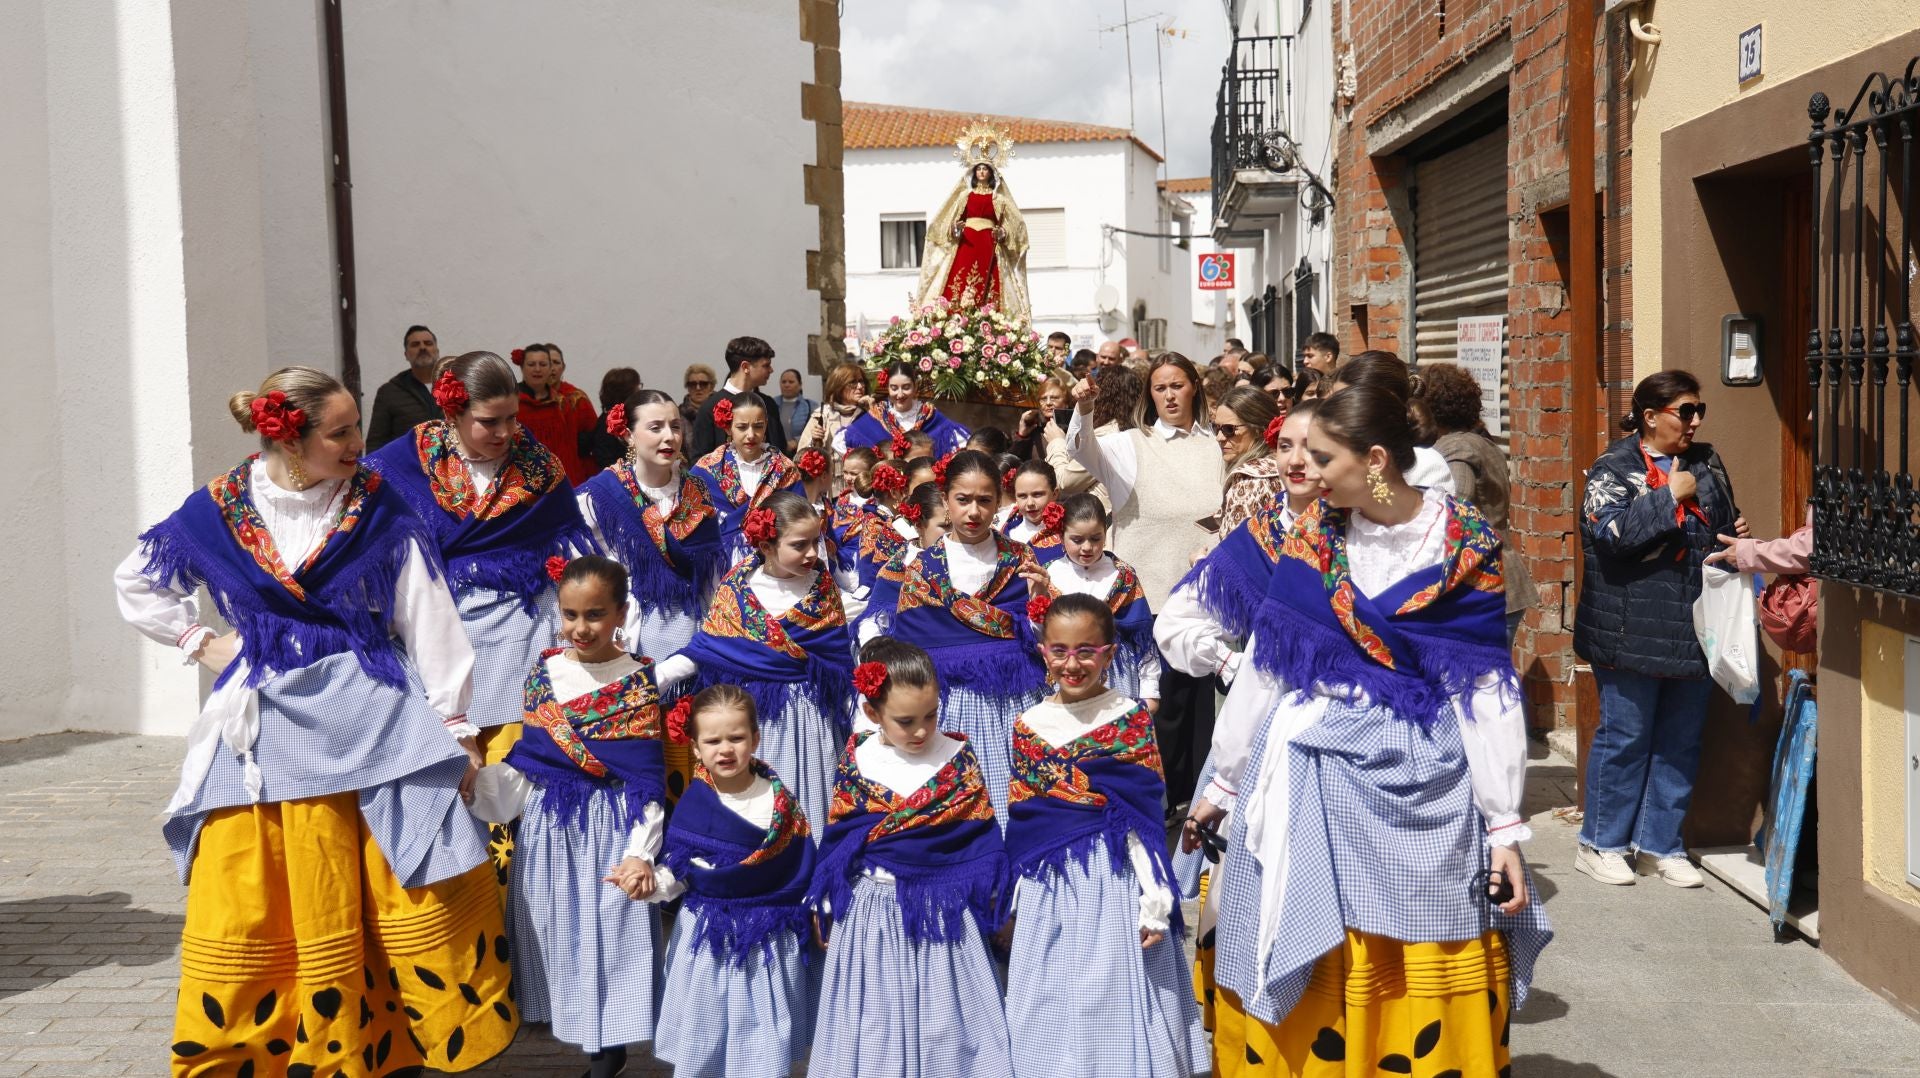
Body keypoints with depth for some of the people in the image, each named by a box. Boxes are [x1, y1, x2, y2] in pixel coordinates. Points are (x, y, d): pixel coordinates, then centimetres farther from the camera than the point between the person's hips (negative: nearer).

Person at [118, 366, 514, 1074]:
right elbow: (136, 584, 19)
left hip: (372, 717, -1)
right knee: (244, 906, 5)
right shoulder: (219, 510, 0)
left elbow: (427, 621, -2)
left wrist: (454, 725, -4)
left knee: (420, 890, -3)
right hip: (266, 728, 1)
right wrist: (200, 643, 7)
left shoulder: (378, 509, -3)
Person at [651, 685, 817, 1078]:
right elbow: (676, 874, -2)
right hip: (706, 937, 1)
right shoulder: (692, 805, -4)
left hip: (769, 939, -1)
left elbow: (804, 868, 1)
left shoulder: (782, 801, -5)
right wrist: (649, 881, -20)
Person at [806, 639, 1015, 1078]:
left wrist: (986, 894, -2)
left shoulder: (958, 758, -4)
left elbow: (981, 837, 1)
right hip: (871, 914, 1)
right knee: (875, 1027, 10)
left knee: (944, 1024, 8)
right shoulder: (857, 762, -3)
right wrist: (825, 907, 8)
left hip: (944, 910, 0)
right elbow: (838, 842, 4)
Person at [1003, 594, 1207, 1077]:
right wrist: (1012, 900, 10)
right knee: (1053, 1007, 9)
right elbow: (1021, 821, 10)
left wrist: (1155, 899, -11)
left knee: (1116, 1004, 1)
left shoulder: (1132, 719, -3)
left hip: (1115, 881, -3)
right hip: (1047, 890, 3)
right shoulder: (1029, 725, 6)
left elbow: (1146, 817, -6)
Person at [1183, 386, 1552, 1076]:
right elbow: (1264, 666, 7)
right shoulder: (1307, 535, 1)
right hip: (1314, 772, 2)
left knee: (1435, 977, 5)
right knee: (1308, 972, 7)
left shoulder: (1467, 544, -6)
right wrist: (1223, 784, 11)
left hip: (1425, 780, -2)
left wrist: (1503, 826, -7)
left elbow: (1486, 689, -6)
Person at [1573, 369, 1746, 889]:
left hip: (1693, 627, 6)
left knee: (1681, 741, 10)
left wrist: (1735, 535, 3)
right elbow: (1609, 533, -21)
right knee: (1624, 737, 1)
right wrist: (1669, 496, -18)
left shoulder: (1707, 464, 12)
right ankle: (1600, 845, 14)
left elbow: (1723, 526, 26)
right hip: (1633, 629, -6)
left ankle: (1659, 845, 22)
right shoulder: (1613, 469, -6)